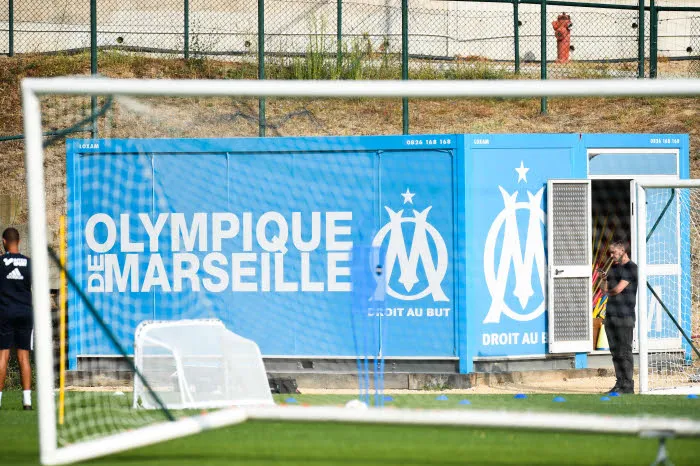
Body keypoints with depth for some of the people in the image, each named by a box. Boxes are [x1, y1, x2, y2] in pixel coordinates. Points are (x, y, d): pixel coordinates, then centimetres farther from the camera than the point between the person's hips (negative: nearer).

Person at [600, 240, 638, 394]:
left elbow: (618, 289, -15)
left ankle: (628, 386, -7)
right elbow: (605, 290, 18)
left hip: (625, 316, -8)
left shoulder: (631, 268, -8)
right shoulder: (614, 268, 19)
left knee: (624, 351, -8)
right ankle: (620, 383, 11)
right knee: (615, 352, 7)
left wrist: (609, 291, 5)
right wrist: (604, 279, -1)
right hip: (611, 316, 8)